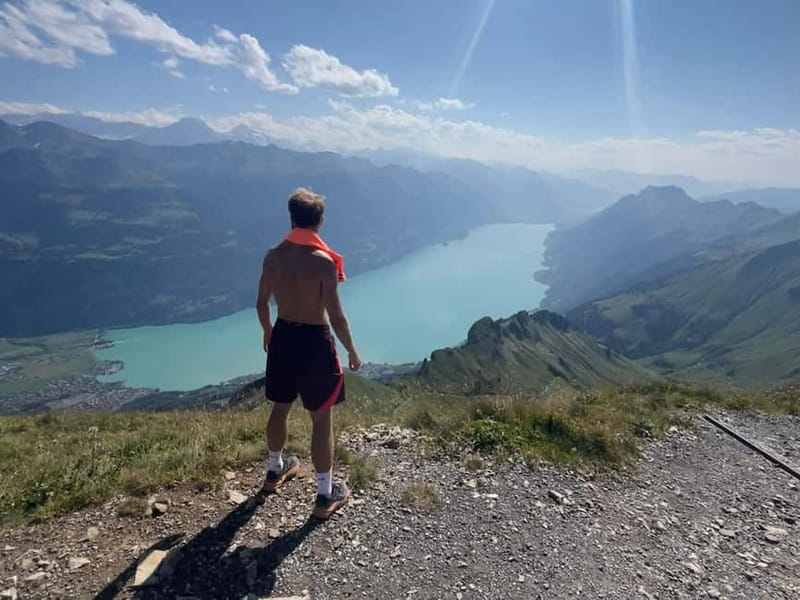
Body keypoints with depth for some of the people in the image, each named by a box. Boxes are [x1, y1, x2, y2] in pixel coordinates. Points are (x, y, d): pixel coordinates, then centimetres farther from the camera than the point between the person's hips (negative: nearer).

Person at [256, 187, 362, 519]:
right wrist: (352, 350, -4)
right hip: (314, 342, -6)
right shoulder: (324, 261, -20)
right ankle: (325, 496, 19)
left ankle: (275, 470, 46)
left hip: (282, 336, 6)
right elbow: (336, 316, -19)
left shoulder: (273, 256, -2)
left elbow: (261, 303, 8)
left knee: (280, 408, 24)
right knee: (322, 419, 6)